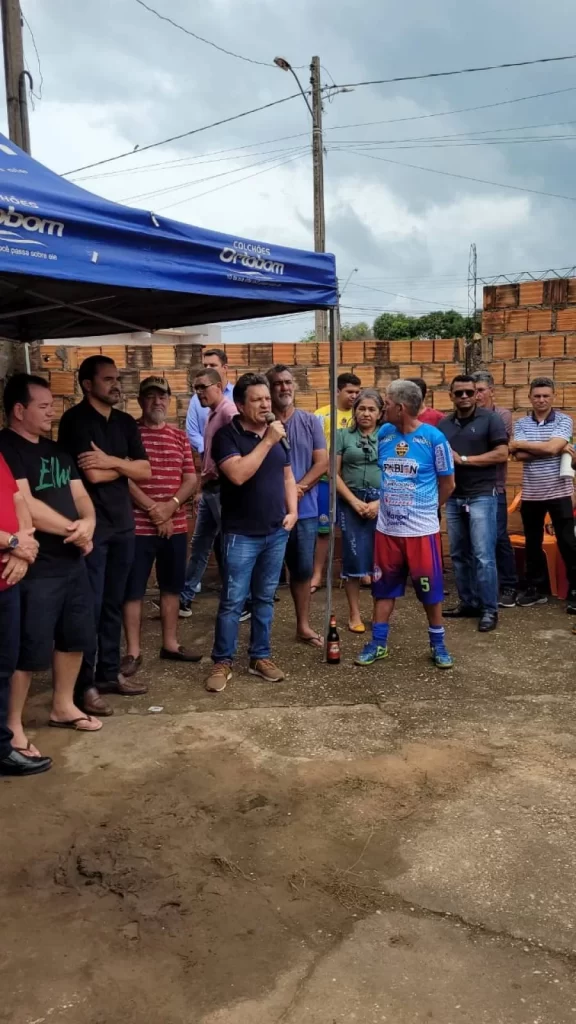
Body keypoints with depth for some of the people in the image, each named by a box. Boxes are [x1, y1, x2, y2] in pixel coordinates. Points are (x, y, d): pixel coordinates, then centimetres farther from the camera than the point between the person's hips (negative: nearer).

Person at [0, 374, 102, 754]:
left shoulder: (56, 450, 14)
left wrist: (88, 523, -10)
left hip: (73, 561, 9)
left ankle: (63, 707, 34)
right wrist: (73, 530, -11)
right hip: (34, 569, -8)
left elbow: (80, 495, 13)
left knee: (75, 637, 18)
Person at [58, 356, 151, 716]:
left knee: (114, 603, 13)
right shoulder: (75, 420, -9)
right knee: (90, 606, -2)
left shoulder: (126, 422, 11)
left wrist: (112, 461, -11)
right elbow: (93, 474, -18)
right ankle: (85, 684, 8)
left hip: (123, 523, 6)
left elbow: (145, 471, 4)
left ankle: (109, 673, 24)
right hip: (91, 526, -6)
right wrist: (124, 463, -2)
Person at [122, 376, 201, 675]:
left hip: (176, 525, 5)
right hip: (138, 525, -5)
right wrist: (153, 510, -15)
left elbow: (191, 479, 6)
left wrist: (171, 505, -12)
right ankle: (133, 651, 11)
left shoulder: (180, 437, 11)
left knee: (171, 586, 13)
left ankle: (170, 644, 26)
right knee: (133, 590, 1)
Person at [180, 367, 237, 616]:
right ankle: (184, 599, 23)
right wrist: (204, 480, 12)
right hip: (210, 489, 10)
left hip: (222, 489, -10)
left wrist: (211, 474, -18)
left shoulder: (228, 411, -14)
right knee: (199, 545, 14)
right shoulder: (212, 413, 15)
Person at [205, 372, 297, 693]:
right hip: (241, 534, -5)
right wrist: (267, 442, -23)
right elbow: (238, 474, -25)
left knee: (265, 598, 13)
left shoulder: (277, 433, 9)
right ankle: (223, 662, 12)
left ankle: (261, 657, 24)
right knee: (233, 601, 0)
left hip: (277, 532, 5)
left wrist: (292, 511, 3)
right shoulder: (227, 435, -9)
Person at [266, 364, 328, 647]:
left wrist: (298, 489, -13)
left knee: (303, 569, 13)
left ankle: (303, 625, 26)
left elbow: (322, 462, 0)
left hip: (305, 510, 3)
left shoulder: (310, 421, 4)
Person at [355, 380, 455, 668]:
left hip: (422, 529, -4)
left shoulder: (433, 438, -11)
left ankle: (437, 643, 24)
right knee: (383, 587, 11)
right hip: (387, 527, 4)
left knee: (430, 589, 7)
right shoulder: (384, 433, 1)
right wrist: (391, 502, 12)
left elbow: (447, 484, 0)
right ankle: (378, 643, 23)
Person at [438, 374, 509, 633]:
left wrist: (463, 459, -13)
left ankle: (489, 610, 2)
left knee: (483, 556, -7)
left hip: (482, 496, -5)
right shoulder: (443, 425, 12)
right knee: (459, 555, 10)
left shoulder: (490, 419, -2)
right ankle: (468, 602, 22)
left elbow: (501, 454, -11)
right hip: (453, 498, 5)